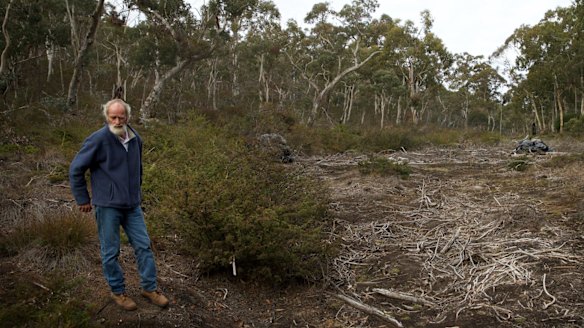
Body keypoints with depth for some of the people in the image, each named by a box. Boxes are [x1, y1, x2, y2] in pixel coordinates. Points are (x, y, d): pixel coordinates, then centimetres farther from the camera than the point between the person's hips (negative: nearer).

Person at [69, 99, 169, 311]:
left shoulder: (135, 139, 3)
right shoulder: (98, 139, -14)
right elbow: (76, 169, -7)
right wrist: (82, 199, -4)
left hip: (132, 205, 5)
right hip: (107, 205, -5)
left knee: (143, 246, 8)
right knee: (110, 252, 6)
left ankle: (149, 287, 22)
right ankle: (118, 291, 24)